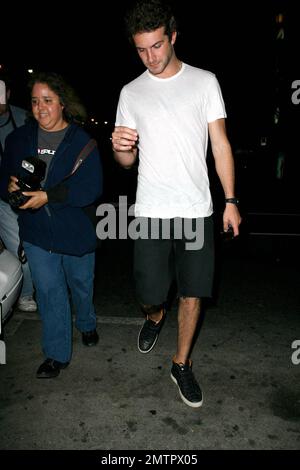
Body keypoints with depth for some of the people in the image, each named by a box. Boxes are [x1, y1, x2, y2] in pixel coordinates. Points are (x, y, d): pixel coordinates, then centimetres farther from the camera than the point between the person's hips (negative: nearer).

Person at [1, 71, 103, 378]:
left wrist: (48, 196, -27)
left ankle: (86, 325, 49)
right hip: (36, 233, 2)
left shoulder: (82, 141, -10)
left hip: (76, 231, -2)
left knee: (81, 285, 18)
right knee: (49, 291, 7)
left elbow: (91, 189, -19)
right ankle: (57, 354, 23)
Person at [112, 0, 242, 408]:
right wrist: (119, 147, -17)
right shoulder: (131, 92, 8)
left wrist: (231, 200, -2)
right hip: (151, 212, 1)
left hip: (196, 210, 0)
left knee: (192, 295, 5)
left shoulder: (204, 81, 5)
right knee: (149, 294, 2)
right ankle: (155, 315, 41)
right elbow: (127, 161, 7)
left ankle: (182, 365, 28)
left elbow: (220, 143, 4)